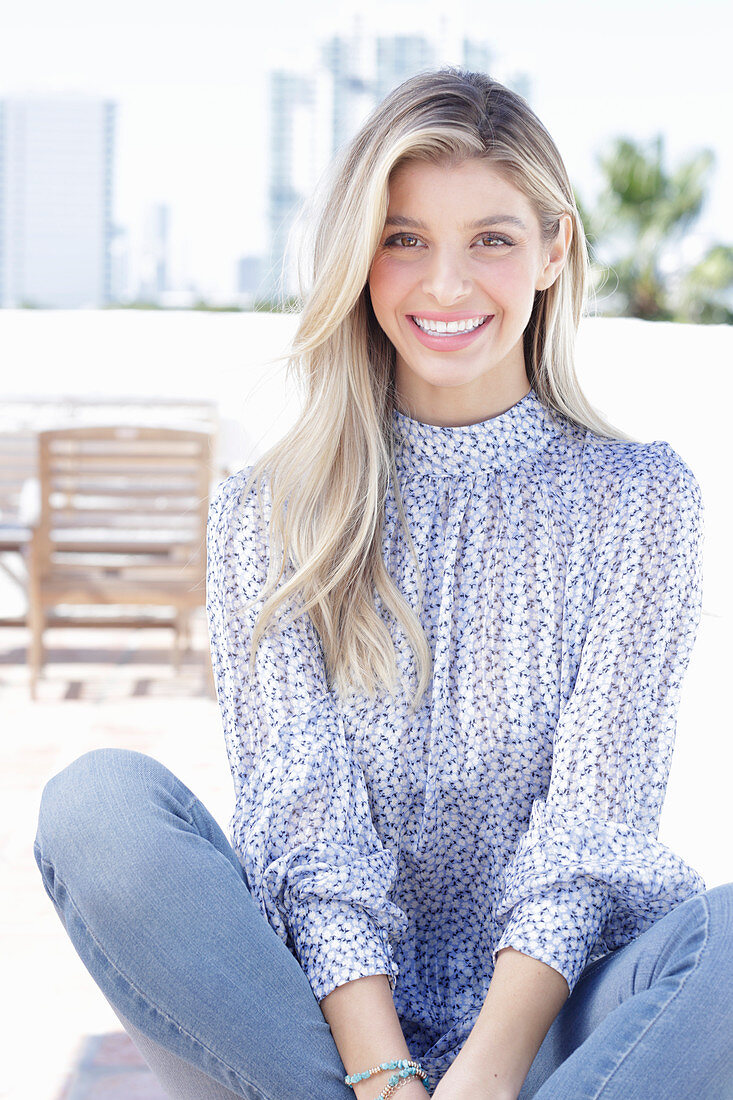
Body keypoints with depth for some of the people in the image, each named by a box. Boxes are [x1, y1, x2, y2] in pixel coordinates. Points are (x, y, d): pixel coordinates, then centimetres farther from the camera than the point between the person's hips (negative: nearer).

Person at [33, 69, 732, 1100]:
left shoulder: (641, 497, 4)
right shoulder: (265, 512, 6)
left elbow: (597, 813, -6)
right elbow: (302, 804, -6)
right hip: (319, 1013, 1)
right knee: (99, 799, -25)